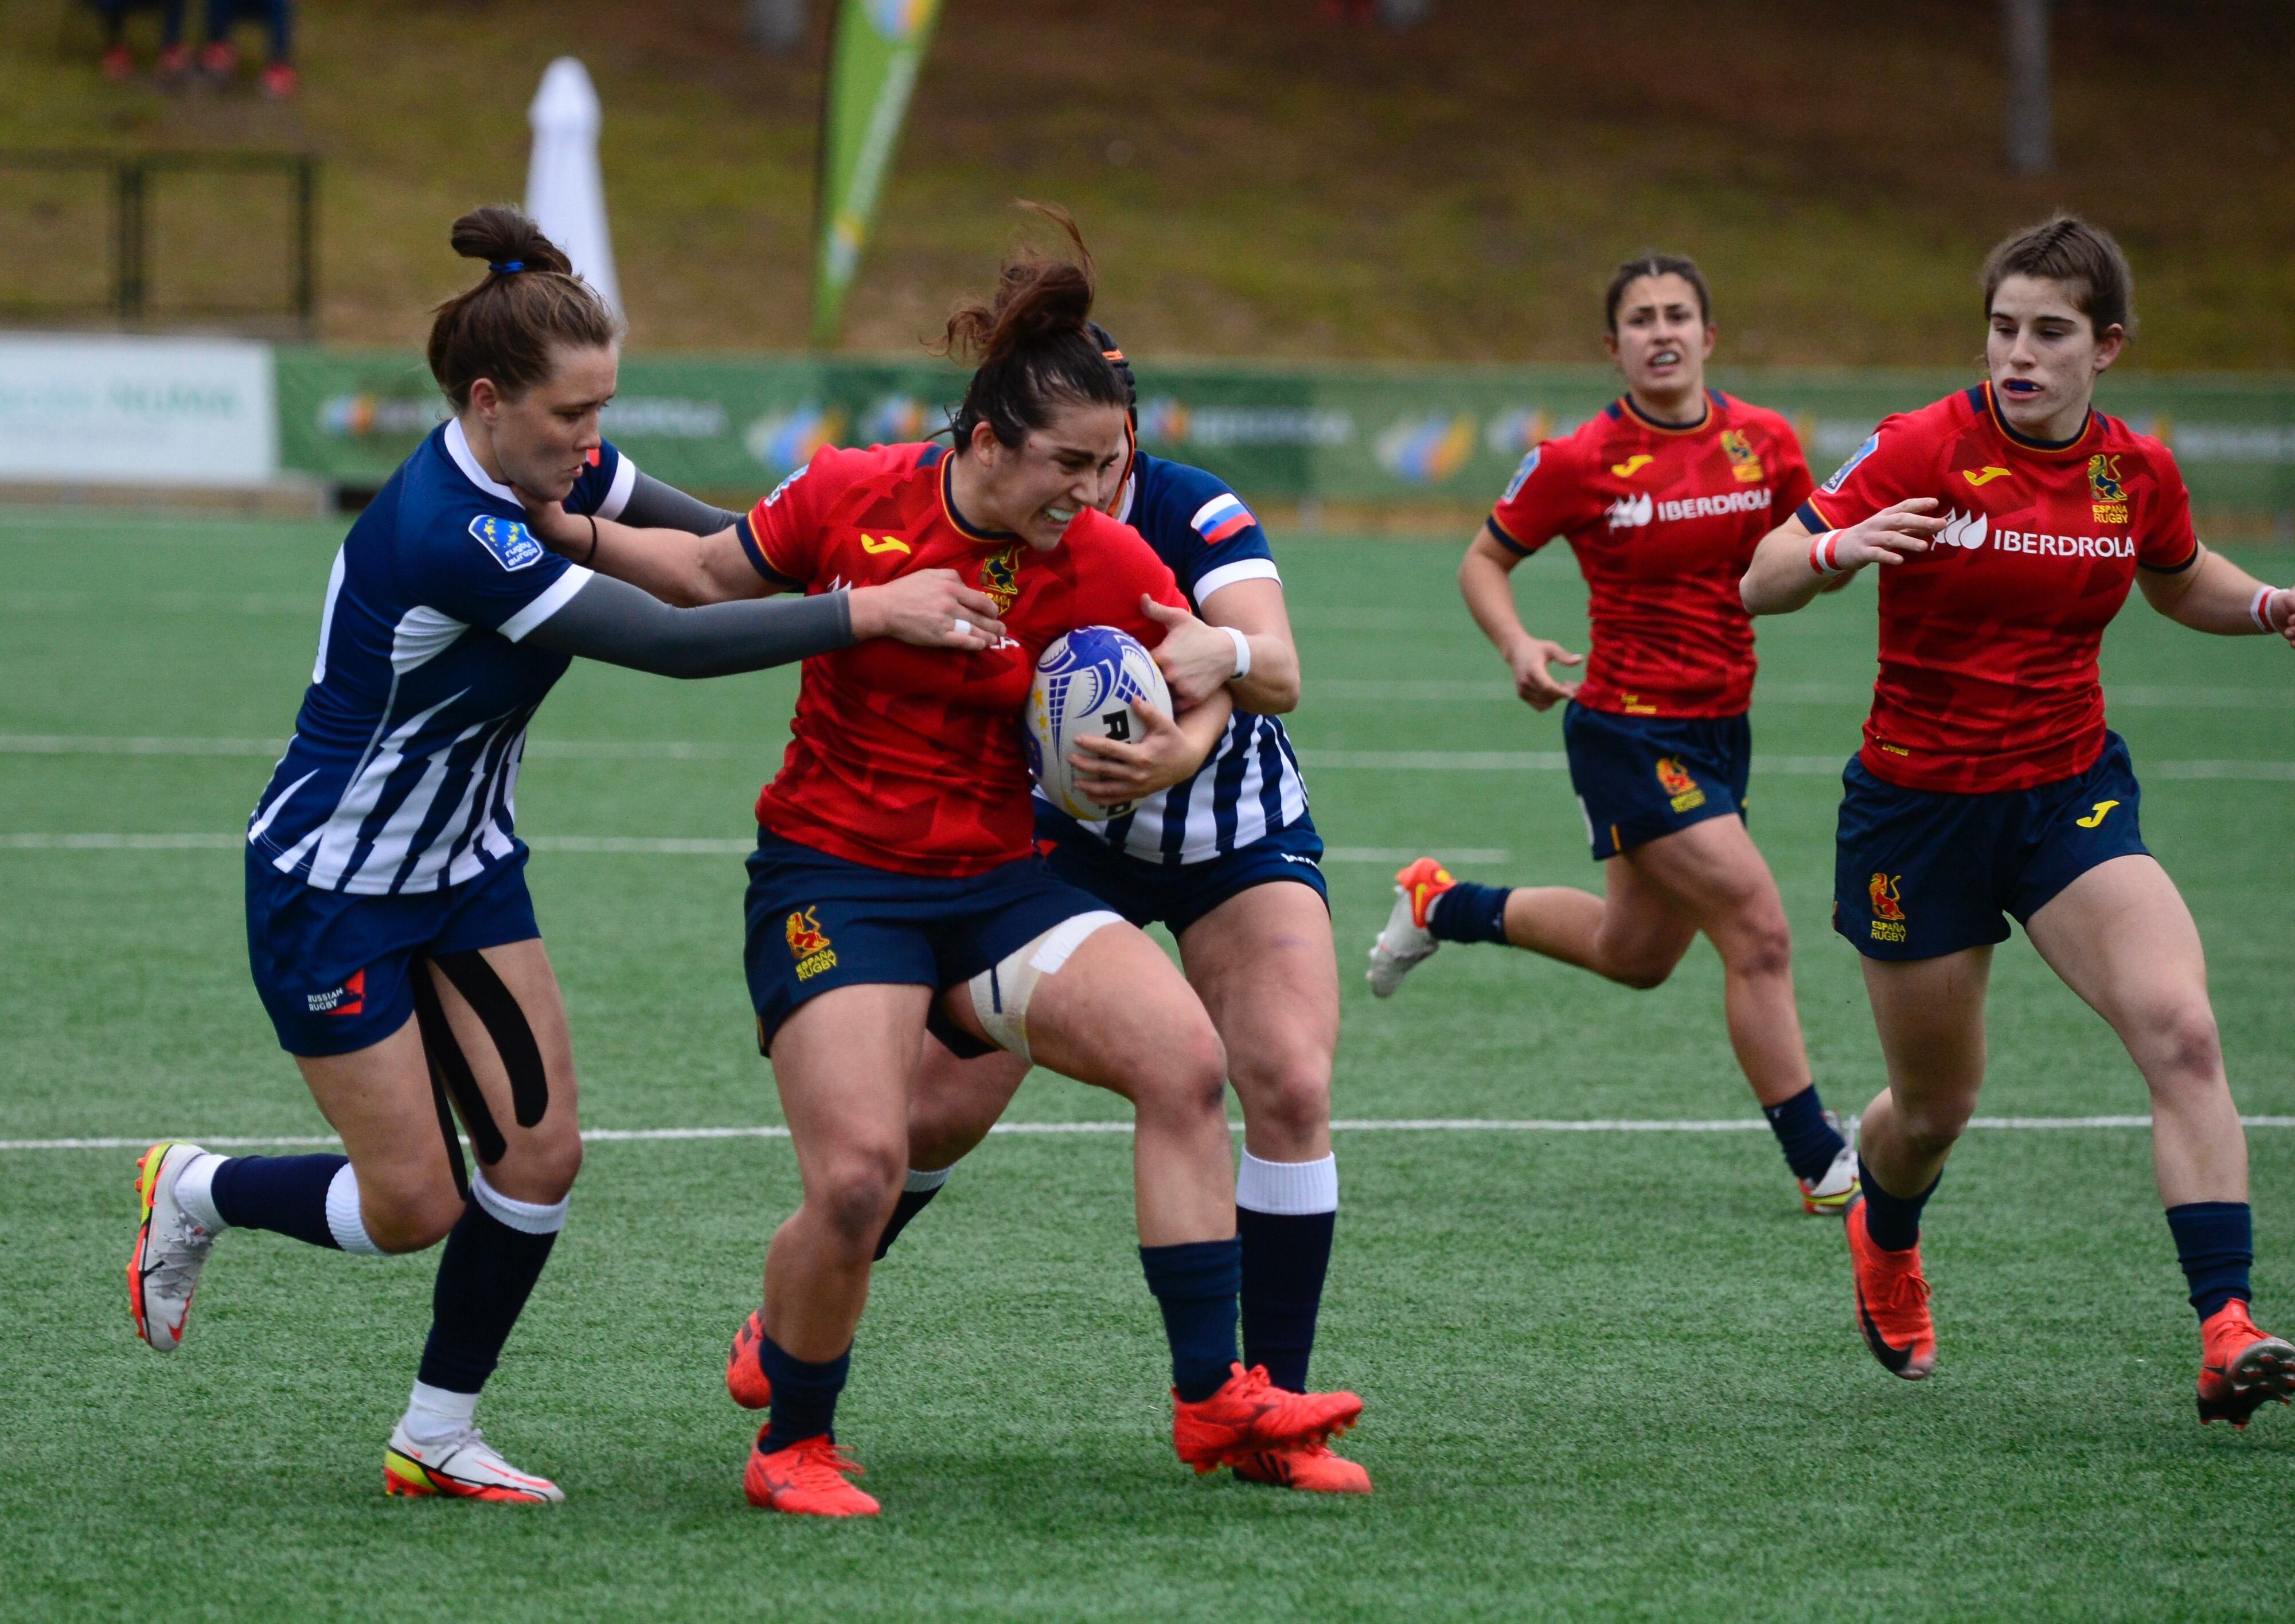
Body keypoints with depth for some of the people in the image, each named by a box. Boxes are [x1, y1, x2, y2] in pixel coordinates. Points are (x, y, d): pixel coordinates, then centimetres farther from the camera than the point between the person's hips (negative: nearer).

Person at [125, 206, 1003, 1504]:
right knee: (416, 1206, -3)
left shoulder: (546, 466, -7)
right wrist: (869, 613, -32)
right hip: (333, 893, -8)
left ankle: (438, 1438, 14)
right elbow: (668, 643, -35)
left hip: (464, 865, 8)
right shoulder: (445, 532, -33)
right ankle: (194, 1191, 25)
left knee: (542, 1156, -1)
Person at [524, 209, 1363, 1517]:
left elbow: (1217, 681, 3)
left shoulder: (1105, 563, -8)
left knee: (1185, 1062, -18)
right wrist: (570, 528, -2)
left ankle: (1214, 1398, -11)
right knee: (858, 1178, -20)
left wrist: (1181, 749, -19)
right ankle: (793, 1445, 5)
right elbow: (713, 578, 8)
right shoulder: (851, 499, -11)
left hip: (995, 880, 3)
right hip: (829, 878, -3)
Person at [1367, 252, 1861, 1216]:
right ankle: (1821, 1167, -5)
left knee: (1636, 955, 21)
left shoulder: (1765, 443, -1)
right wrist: (1517, 646, -18)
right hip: (1629, 730, -6)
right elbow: (1484, 561, 0)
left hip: (1720, 728, 6)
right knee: (1758, 931, -14)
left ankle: (1442, 906, 43)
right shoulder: (1581, 462, -12)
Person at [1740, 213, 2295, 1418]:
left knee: (2179, 1028, -24)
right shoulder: (1924, 450, -13)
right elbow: (1760, 583, -16)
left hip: (2071, 796, 2)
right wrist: (1837, 550, -38)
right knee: (1933, 1111, 11)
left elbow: (2182, 585, 21)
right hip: (1919, 807, -2)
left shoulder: (2137, 472, -2)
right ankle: (1885, 1244, 49)